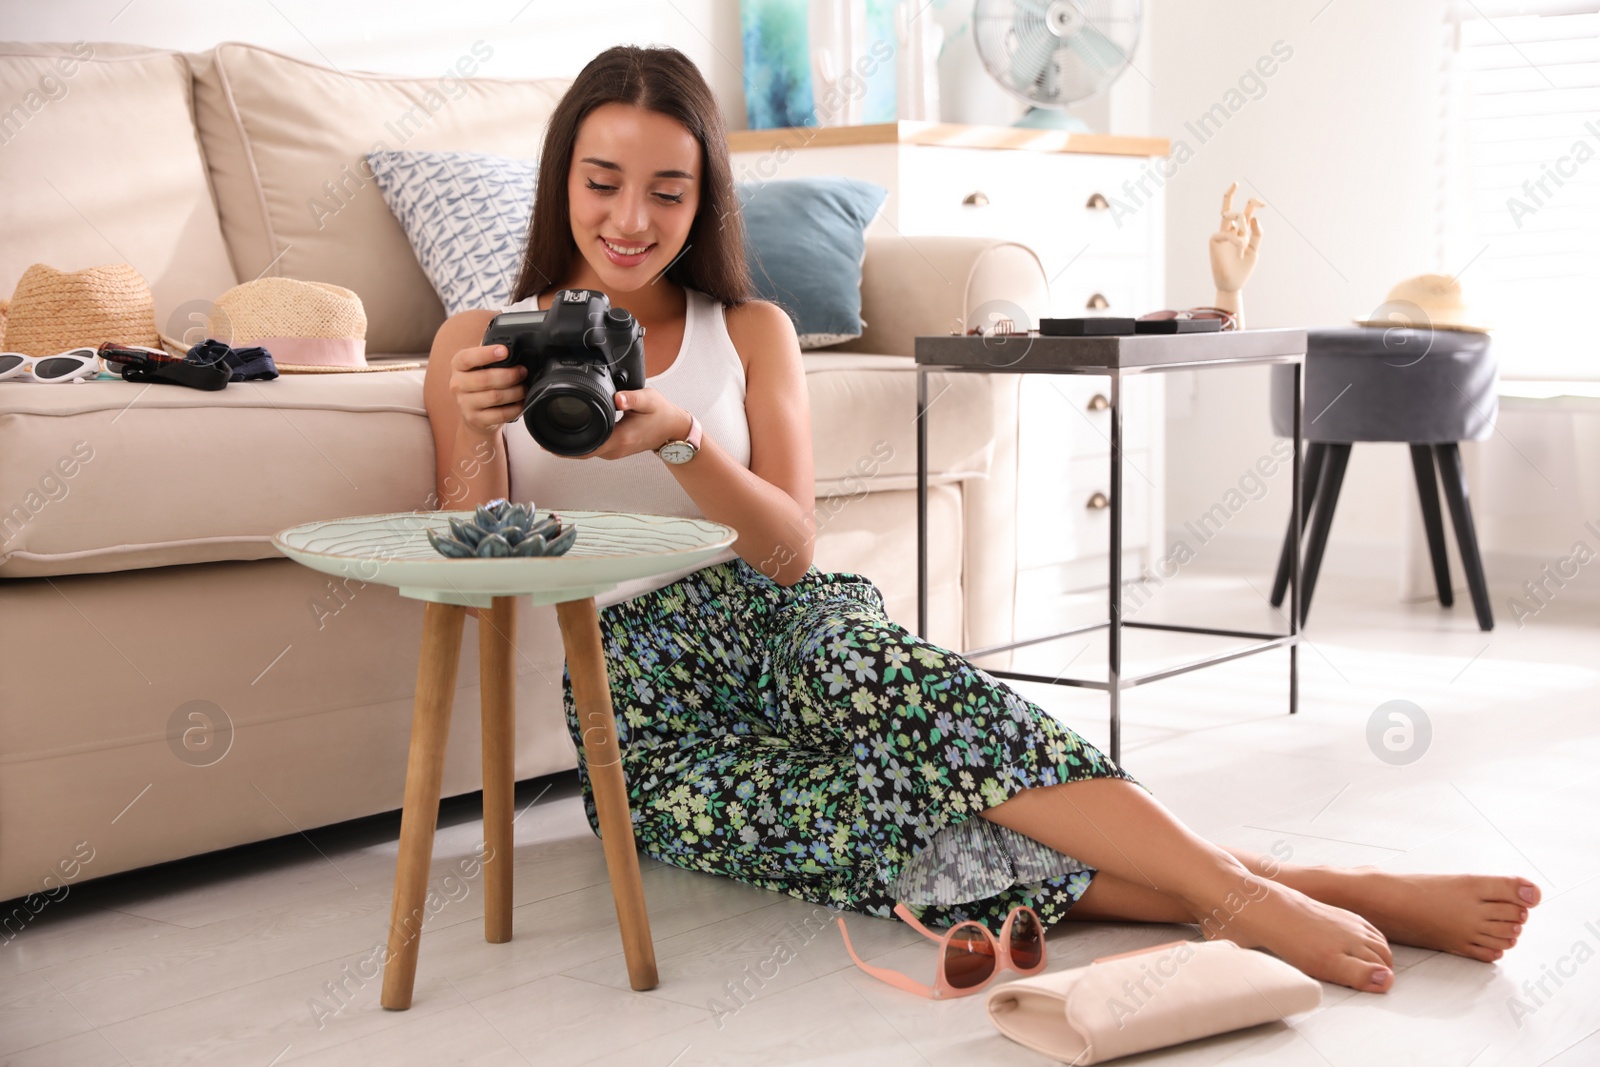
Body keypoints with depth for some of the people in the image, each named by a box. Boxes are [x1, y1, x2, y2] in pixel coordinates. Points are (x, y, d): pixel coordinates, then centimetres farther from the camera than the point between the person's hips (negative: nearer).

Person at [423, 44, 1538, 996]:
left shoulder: (751, 334, 11)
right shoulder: (477, 343, 8)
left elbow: (788, 549, -1)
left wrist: (677, 437, -20)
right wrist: (480, 437, -18)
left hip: (775, 619, 1)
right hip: (646, 721, -1)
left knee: (899, 686, -38)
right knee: (891, 811, -32)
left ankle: (1244, 889, -43)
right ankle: (1263, 888, -41)